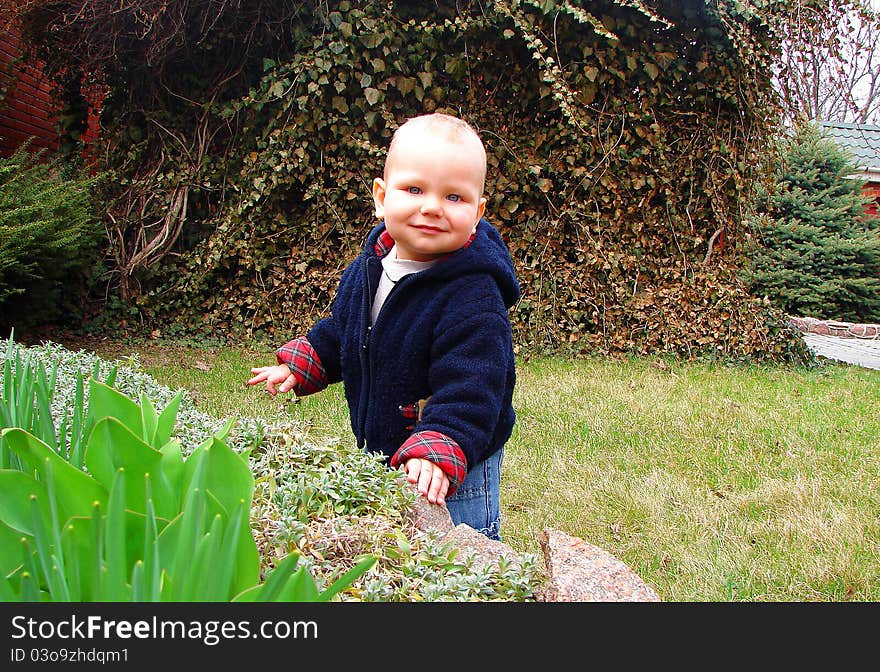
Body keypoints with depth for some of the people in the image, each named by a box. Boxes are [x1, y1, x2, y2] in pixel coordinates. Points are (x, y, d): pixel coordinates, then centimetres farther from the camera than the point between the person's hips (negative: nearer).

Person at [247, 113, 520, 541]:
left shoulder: (474, 297, -27)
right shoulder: (368, 268, -2)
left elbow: (468, 391, -31)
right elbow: (340, 330, 18)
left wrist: (436, 452, -41)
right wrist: (298, 366, 14)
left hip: (456, 472, -7)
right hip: (377, 452, 7)